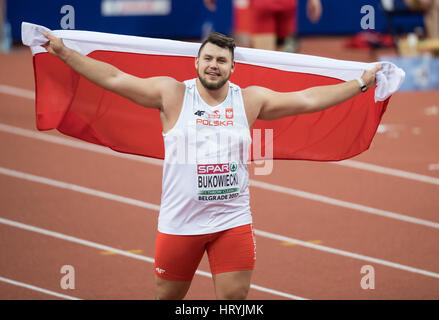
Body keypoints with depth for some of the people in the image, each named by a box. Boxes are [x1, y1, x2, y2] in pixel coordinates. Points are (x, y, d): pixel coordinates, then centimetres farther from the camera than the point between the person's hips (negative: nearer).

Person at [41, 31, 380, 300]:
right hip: (179, 223, -1)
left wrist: (361, 83, 6)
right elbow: (115, 79, -5)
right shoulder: (172, 94, -4)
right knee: (167, 296, 9)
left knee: (236, 297, -1)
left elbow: (308, 99, 6)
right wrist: (64, 52, -10)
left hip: (233, 221, 1)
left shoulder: (251, 99, 3)